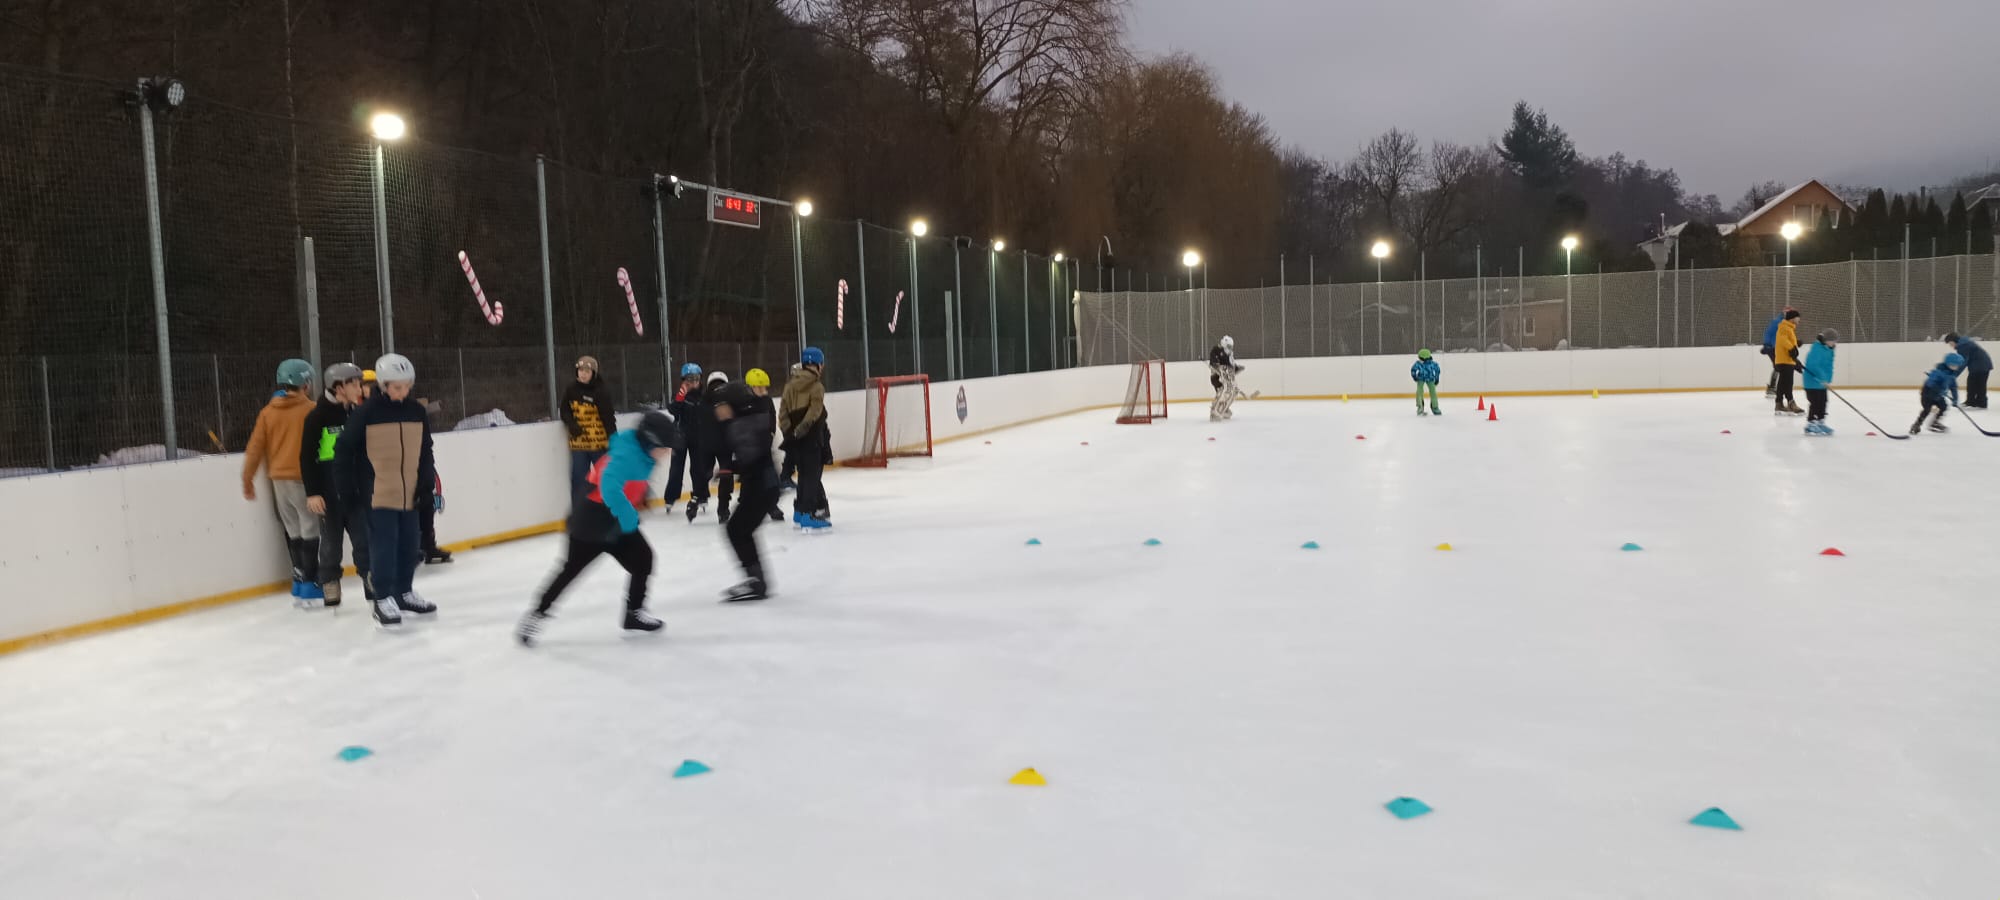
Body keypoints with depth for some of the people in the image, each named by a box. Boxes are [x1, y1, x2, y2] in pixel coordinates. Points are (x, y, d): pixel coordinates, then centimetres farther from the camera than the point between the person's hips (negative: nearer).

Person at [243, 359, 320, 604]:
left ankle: (300, 579, 21)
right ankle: (309, 587, -5)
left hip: (279, 480, 6)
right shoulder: (311, 410, -11)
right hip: (303, 479, -6)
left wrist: (248, 480, 13)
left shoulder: (268, 411, 6)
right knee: (310, 531, -3)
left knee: (293, 531, 15)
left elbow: (255, 448, 5)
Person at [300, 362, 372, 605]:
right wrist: (312, 492, -13)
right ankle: (330, 585, 18)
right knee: (331, 540, 6)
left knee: (364, 537, 1)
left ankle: (371, 580, 7)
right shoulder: (318, 416, -9)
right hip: (329, 491, -4)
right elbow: (307, 456, -9)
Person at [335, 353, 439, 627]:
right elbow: (344, 450, -5)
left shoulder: (417, 413, 5)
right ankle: (383, 599, 4)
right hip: (378, 494, -5)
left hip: (409, 494, 5)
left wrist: (427, 484, 9)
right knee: (384, 545, -4)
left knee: (408, 545, 12)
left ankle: (404, 593, 27)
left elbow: (425, 452, 14)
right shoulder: (366, 413, -10)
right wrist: (347, 488, -5)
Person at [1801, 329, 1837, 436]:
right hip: (1813, 382, -9)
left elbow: (1829, 366, 11)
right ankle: (1810, 425, -1)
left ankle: (1820, 423, 24)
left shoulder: (1829, 349, 9)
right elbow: (1813, 366, -28)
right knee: (1815, 403, -7)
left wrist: (1828, 381, 0)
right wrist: (1823, 379, -28)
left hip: (1822, 382, 9)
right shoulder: (1817, 348, -20)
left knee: (1822, 403, 14)